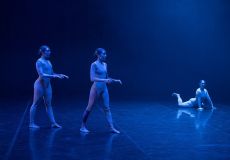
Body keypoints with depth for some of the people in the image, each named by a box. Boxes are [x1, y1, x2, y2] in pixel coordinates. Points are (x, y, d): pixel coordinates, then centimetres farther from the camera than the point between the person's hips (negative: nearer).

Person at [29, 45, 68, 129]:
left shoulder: (48, 62, 13)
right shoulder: (39, 61, -12)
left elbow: (52, 73, 22)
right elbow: (41, 75, -22)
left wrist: (60, 75, 8)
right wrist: (54, 76, -27)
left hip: (47, 85, 8)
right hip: (40, 85, -8)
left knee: (48, 105, 8)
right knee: (35, 104, 1)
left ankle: (53, 123, 8)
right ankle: (31, 123, 8)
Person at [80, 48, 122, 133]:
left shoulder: (104, 65, 9)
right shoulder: (94, 64, -12)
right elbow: (92, 79, -20)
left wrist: (115, 80, 8)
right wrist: (104, 80, -28)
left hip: (104, 89, 7)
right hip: (96, 88, -7)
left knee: (107, 108, 5)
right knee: (89, 108, 4)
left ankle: (112, 128, 5)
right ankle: (82, 127, 15)